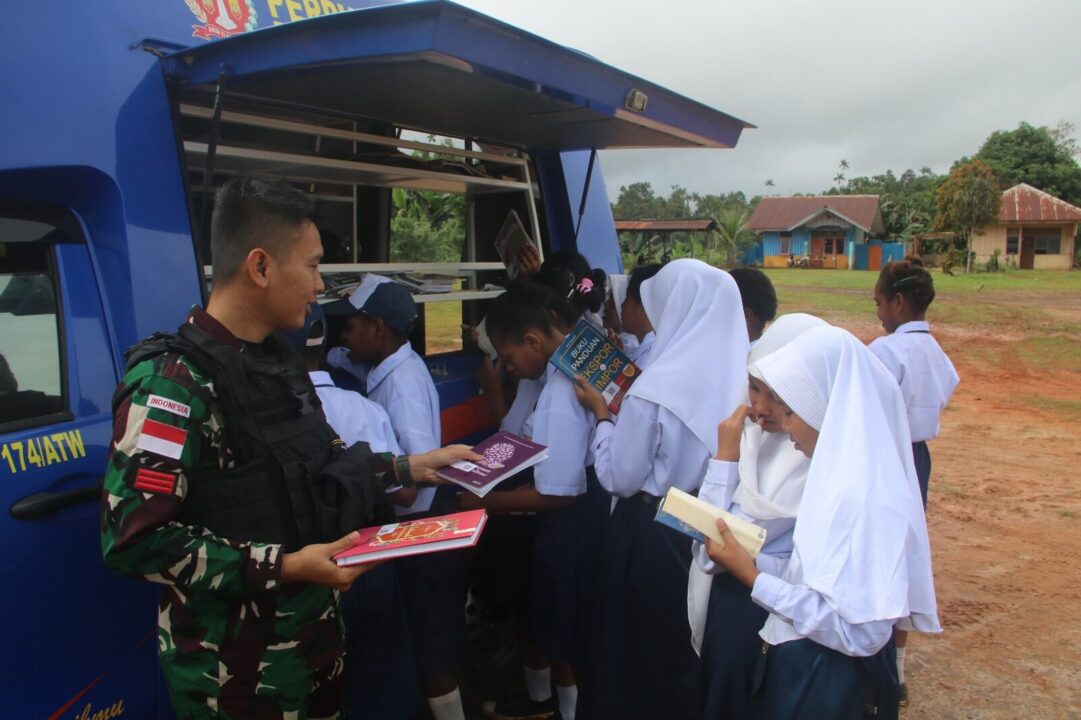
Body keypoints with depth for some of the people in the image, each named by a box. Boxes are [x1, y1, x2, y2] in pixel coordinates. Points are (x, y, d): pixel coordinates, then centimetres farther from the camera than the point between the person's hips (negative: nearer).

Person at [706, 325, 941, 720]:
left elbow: (859, 632, -27)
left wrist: (751, 576, -24)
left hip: (825, 681, -8)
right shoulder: (842, 469, 1)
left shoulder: (862, 493, -26)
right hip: (806, 665, 8)